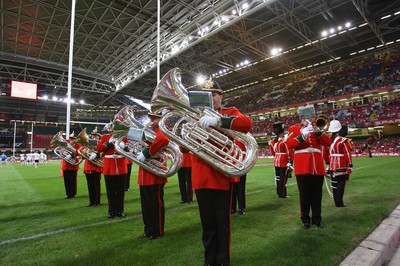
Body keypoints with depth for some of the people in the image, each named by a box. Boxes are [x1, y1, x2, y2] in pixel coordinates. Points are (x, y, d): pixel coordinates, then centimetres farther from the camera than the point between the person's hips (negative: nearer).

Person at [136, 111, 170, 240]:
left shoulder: (162, 131, -12)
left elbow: (162, 139, -37)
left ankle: (158, 232, 18)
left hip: (155, 175, -9)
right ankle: (149, 230, 31)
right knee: (146, 205, 16)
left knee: (156, 204, 4)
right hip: (145, 175, 9)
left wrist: (146, 153, -31)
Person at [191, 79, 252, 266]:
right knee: (207, 224, 15)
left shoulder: (230, 112, 4)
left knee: (222, 223, 9)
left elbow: (247, 124, -19)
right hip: (201, 177, 4)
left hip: (222, 175, -3)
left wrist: (218, 120, -32)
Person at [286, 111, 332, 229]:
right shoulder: (294, 129, 5)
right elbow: (289, 144, -11)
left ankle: (317, 219, 25)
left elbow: (328, 143, 1)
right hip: (303, 168, -3)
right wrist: (303, 134, -20)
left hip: (318, 167, 3)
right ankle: (305, 219, 18)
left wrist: (318, 131, -11)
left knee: (317, 195, 11)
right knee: (305, 195, 5)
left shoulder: (317, 129, 15)